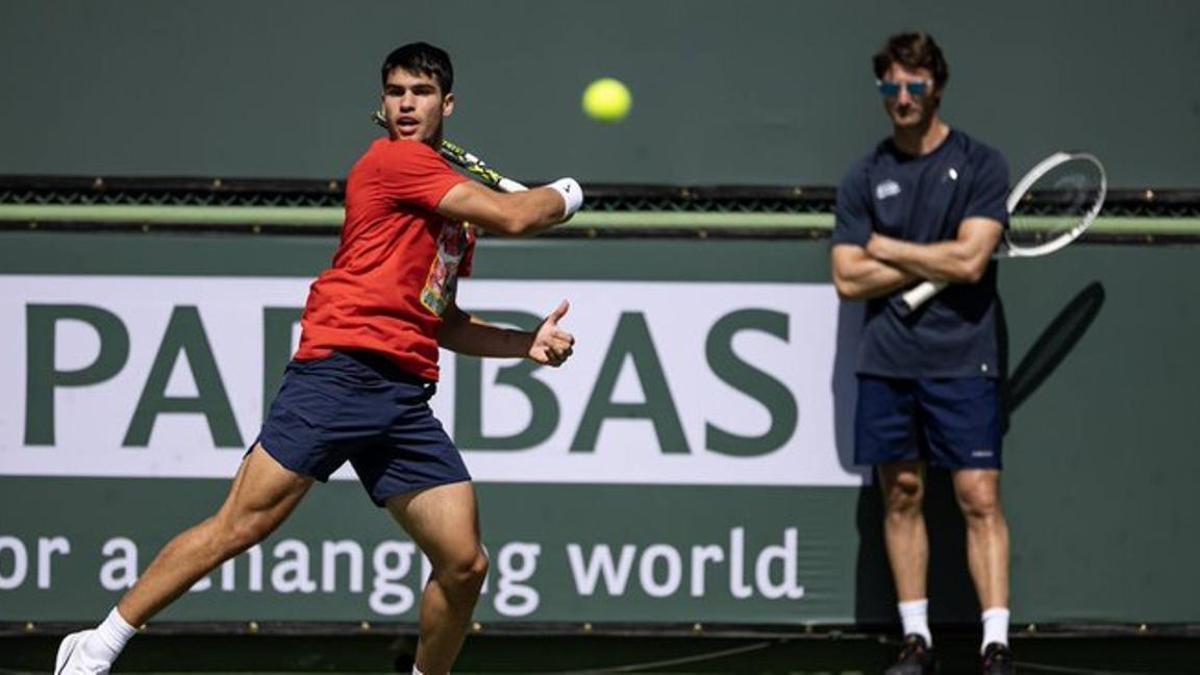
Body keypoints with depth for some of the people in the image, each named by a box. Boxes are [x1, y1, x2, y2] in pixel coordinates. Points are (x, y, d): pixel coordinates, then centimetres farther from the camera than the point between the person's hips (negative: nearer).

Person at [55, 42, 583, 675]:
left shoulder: (454, 205, 25)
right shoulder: (393, 161, -2)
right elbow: (511, 216, -9)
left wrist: (527, 342, 18)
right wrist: (564, 195, 11)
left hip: (407, 397, 8)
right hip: (341, 368, -8)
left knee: (464, 564, -3)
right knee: (240, 527, -12)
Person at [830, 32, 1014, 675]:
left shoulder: (980, 164, -1)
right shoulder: (864, 177, 8)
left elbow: (970, 260, -12)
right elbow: (848, 278, 1)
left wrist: (888, 249, -3)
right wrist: (935, 264, -6)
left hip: (961, 362, -3)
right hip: (886, 364, 3)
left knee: (979, 498, -8)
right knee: (901, 496, 6)